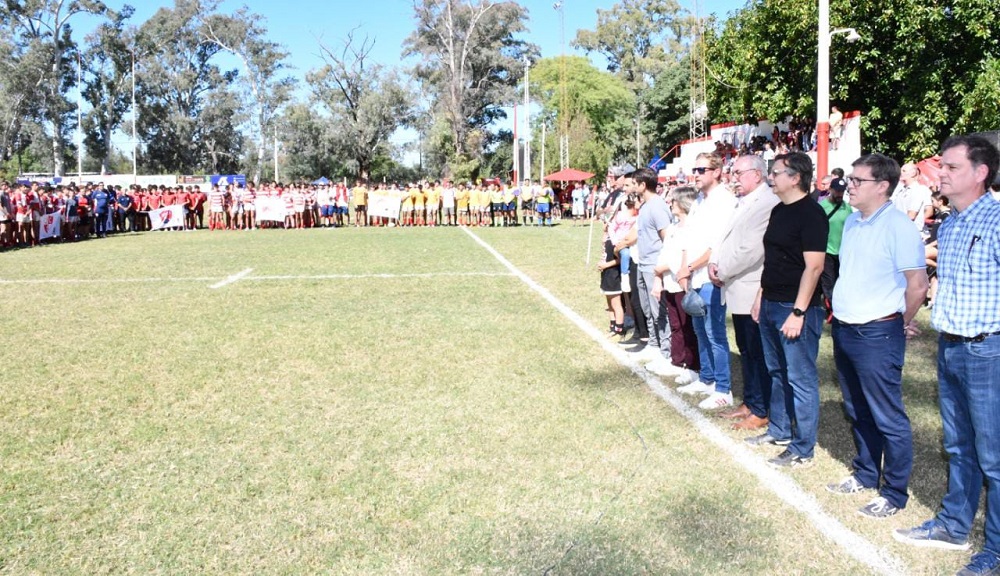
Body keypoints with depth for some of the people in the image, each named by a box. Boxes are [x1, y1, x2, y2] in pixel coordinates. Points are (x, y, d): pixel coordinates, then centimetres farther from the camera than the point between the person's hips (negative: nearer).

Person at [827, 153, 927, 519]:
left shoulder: (898, 227, -16)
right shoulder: (852, 222, 9)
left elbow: (918, 284, -15)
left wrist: (901, 323, -3)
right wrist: (842, 313, 16)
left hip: (877, 335, -8)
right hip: (844, 330, 8)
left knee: (887, 418, 3)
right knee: (857, 412, 19)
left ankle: (894, 493, 15)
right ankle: (865, 474, 35)